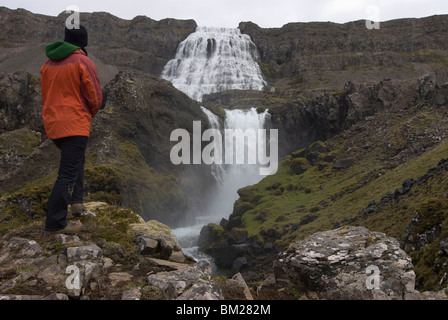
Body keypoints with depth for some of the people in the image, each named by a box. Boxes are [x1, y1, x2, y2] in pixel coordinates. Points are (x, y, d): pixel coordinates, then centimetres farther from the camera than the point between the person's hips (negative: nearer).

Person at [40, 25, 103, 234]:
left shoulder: (48, 64, 12)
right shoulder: (83, 63, -9)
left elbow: (46, 96, 16)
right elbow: (95, 98, -8)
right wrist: (90, 114, 12)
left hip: (52, 124, 8)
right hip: (75, 125, -8)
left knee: (75, 159, 27)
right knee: (68, 173, -5)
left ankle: (75, 200, 25)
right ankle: (56, 223, -3)